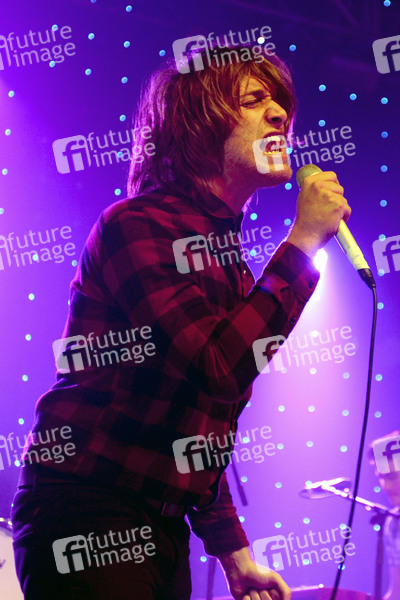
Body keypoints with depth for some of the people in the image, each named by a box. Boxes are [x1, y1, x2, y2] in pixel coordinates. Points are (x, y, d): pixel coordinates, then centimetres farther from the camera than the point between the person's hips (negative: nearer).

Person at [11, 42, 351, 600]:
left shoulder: (221, 248, 15)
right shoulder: (138, 225, -11)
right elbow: (220, 369, -25)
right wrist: (305, 240, -18)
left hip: (161, 529, 8)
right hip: (88, 517, -8)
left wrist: (233, 552, 17)